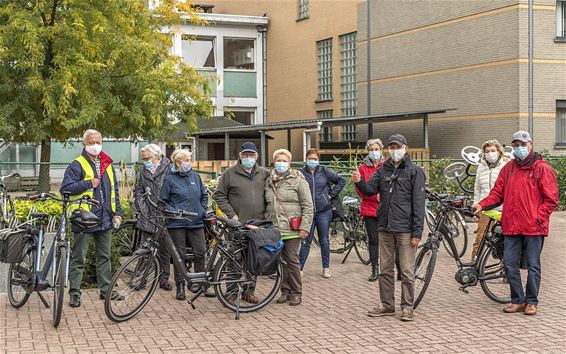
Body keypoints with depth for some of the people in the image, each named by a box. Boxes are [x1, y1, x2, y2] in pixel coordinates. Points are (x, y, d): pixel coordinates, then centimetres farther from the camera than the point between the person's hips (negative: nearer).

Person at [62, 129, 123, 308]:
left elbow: (114, 191, 20)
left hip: (105, 219, 6)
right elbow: (65, 188, -13)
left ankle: (105, 290, 23)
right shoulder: (77, 165, -6)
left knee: (104, 257, 14)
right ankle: (74, 293, 7)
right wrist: (88, 184, -19)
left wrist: (117, 212, 12)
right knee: (79, 258, 1)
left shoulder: (107, 165, 14)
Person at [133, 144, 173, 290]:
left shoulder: (168, 169, -5)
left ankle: (164, 278, 15)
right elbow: (138, 191, 18)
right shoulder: (144, 171, 12)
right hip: (148, 216, 3)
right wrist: (142, 207, 4)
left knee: (164, 249, 5)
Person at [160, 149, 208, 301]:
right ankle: (180, 286, 13)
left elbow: (204, 195, 20)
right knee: (179, 255, 3)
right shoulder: (170, 179, -2)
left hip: (196, 222, 3)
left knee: (200, 253, 0)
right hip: (178, 223, -3)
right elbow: (163, 201, 0)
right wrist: (174, 212, -10)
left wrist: (203, 210, 8)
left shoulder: (195, 176, 10)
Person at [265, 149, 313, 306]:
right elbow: (266, 206, 21)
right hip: (274, 229, 5)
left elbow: (308, 206, -5)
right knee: (281, 261, 7)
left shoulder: (298, 181, -1)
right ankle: (285, 290, 17)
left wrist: (305, 227, -12)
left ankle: (296, 293, 7)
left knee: (292, 261, -2)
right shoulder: (268, 182, 14)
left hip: (292, 230, -4)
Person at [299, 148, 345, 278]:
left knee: (324, 240, 9)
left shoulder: (324, 171, 3)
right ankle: (299, 268, 6)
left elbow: (341, 181, 9)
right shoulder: (301, 173, -1)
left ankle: (326, 268, 18)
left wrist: (332, 194, 3)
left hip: (324, 211, 1)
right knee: (306, 241, 0)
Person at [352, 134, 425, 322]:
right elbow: (370, 189, 4)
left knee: (407, 271, 0)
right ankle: (387, 305, 21)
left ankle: (407, 307, 10)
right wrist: (359, 182, -19)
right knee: (385, 270, 11)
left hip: (405, 229, -6)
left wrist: (417, 232, -13)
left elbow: (418, 203, -8)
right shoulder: (383, 170, 13)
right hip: (385, 228, 6)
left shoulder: (415, 171, -3)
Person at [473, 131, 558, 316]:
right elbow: (497, 192, 14)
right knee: (509, 264, 3)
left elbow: (551, 198, -3)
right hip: (511, 226, 5)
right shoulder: (508, 168, 14)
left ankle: (531, 302, 15)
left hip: (534, 227, -4)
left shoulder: (542, 168, -1)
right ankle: (518, 300, 15)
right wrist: (482, 204, -3)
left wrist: (538, 217, -12)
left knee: (533, 265, 3)